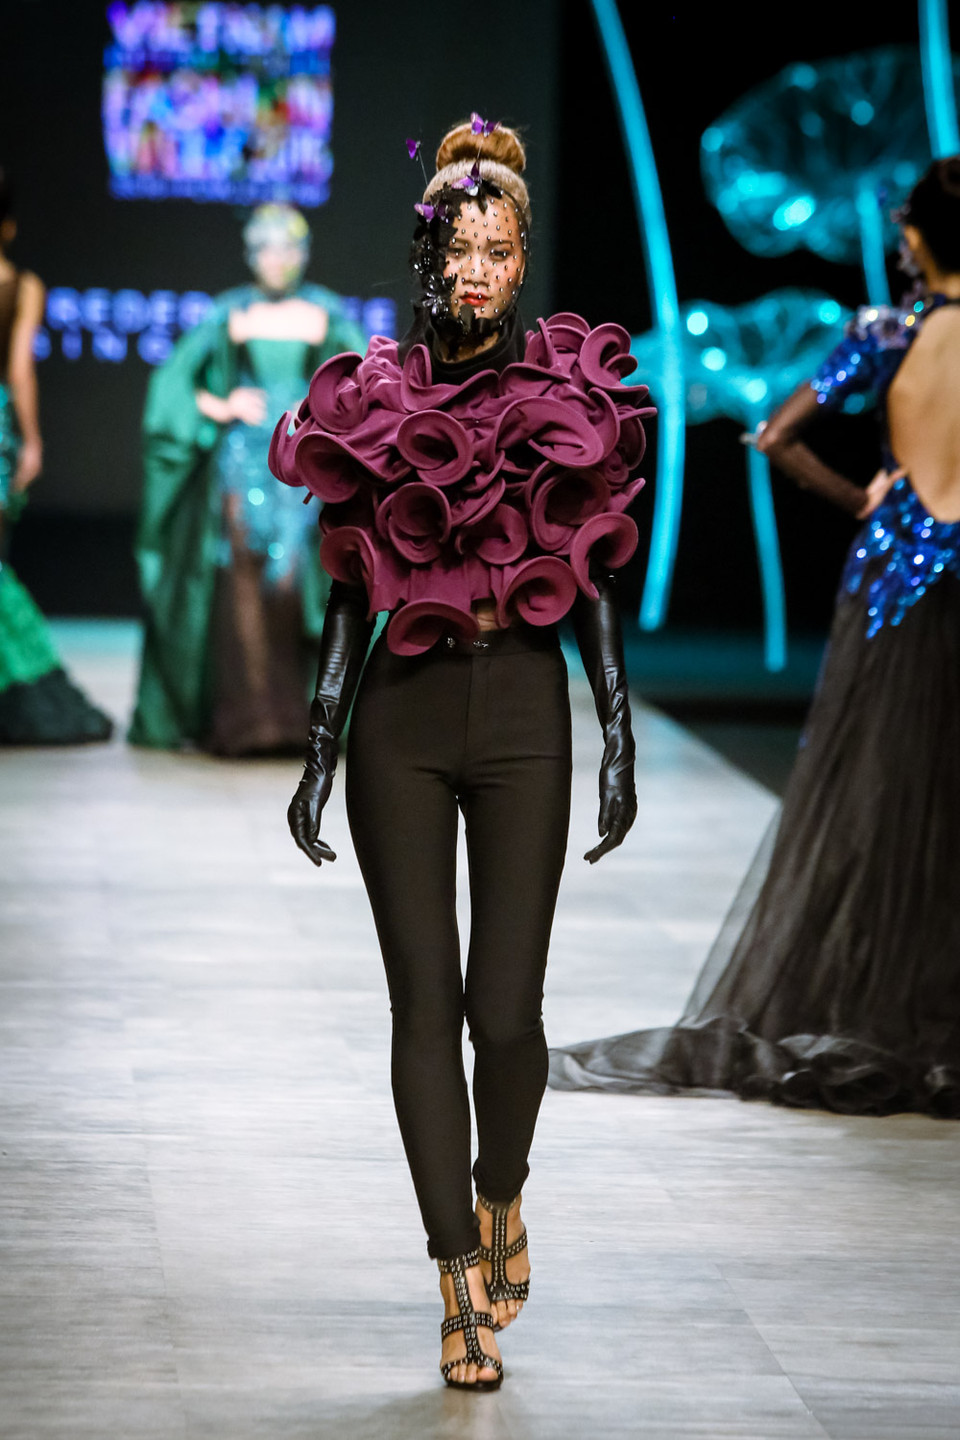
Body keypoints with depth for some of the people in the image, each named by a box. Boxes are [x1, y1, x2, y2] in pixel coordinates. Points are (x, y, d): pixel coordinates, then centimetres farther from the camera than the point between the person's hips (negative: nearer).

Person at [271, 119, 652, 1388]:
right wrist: (320, 751, 3)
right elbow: (350, 594, 7)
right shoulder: (376, 402, 5)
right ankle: (464, 1287, 6)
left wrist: (622, 738, 0)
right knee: (427, 1003, -1)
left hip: (524, 718, -1)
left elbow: (596, 584, 6)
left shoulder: (571, 398, 4)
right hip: (404, 720, 1)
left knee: (507, 1007, -5)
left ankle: (500, 1198, 27)